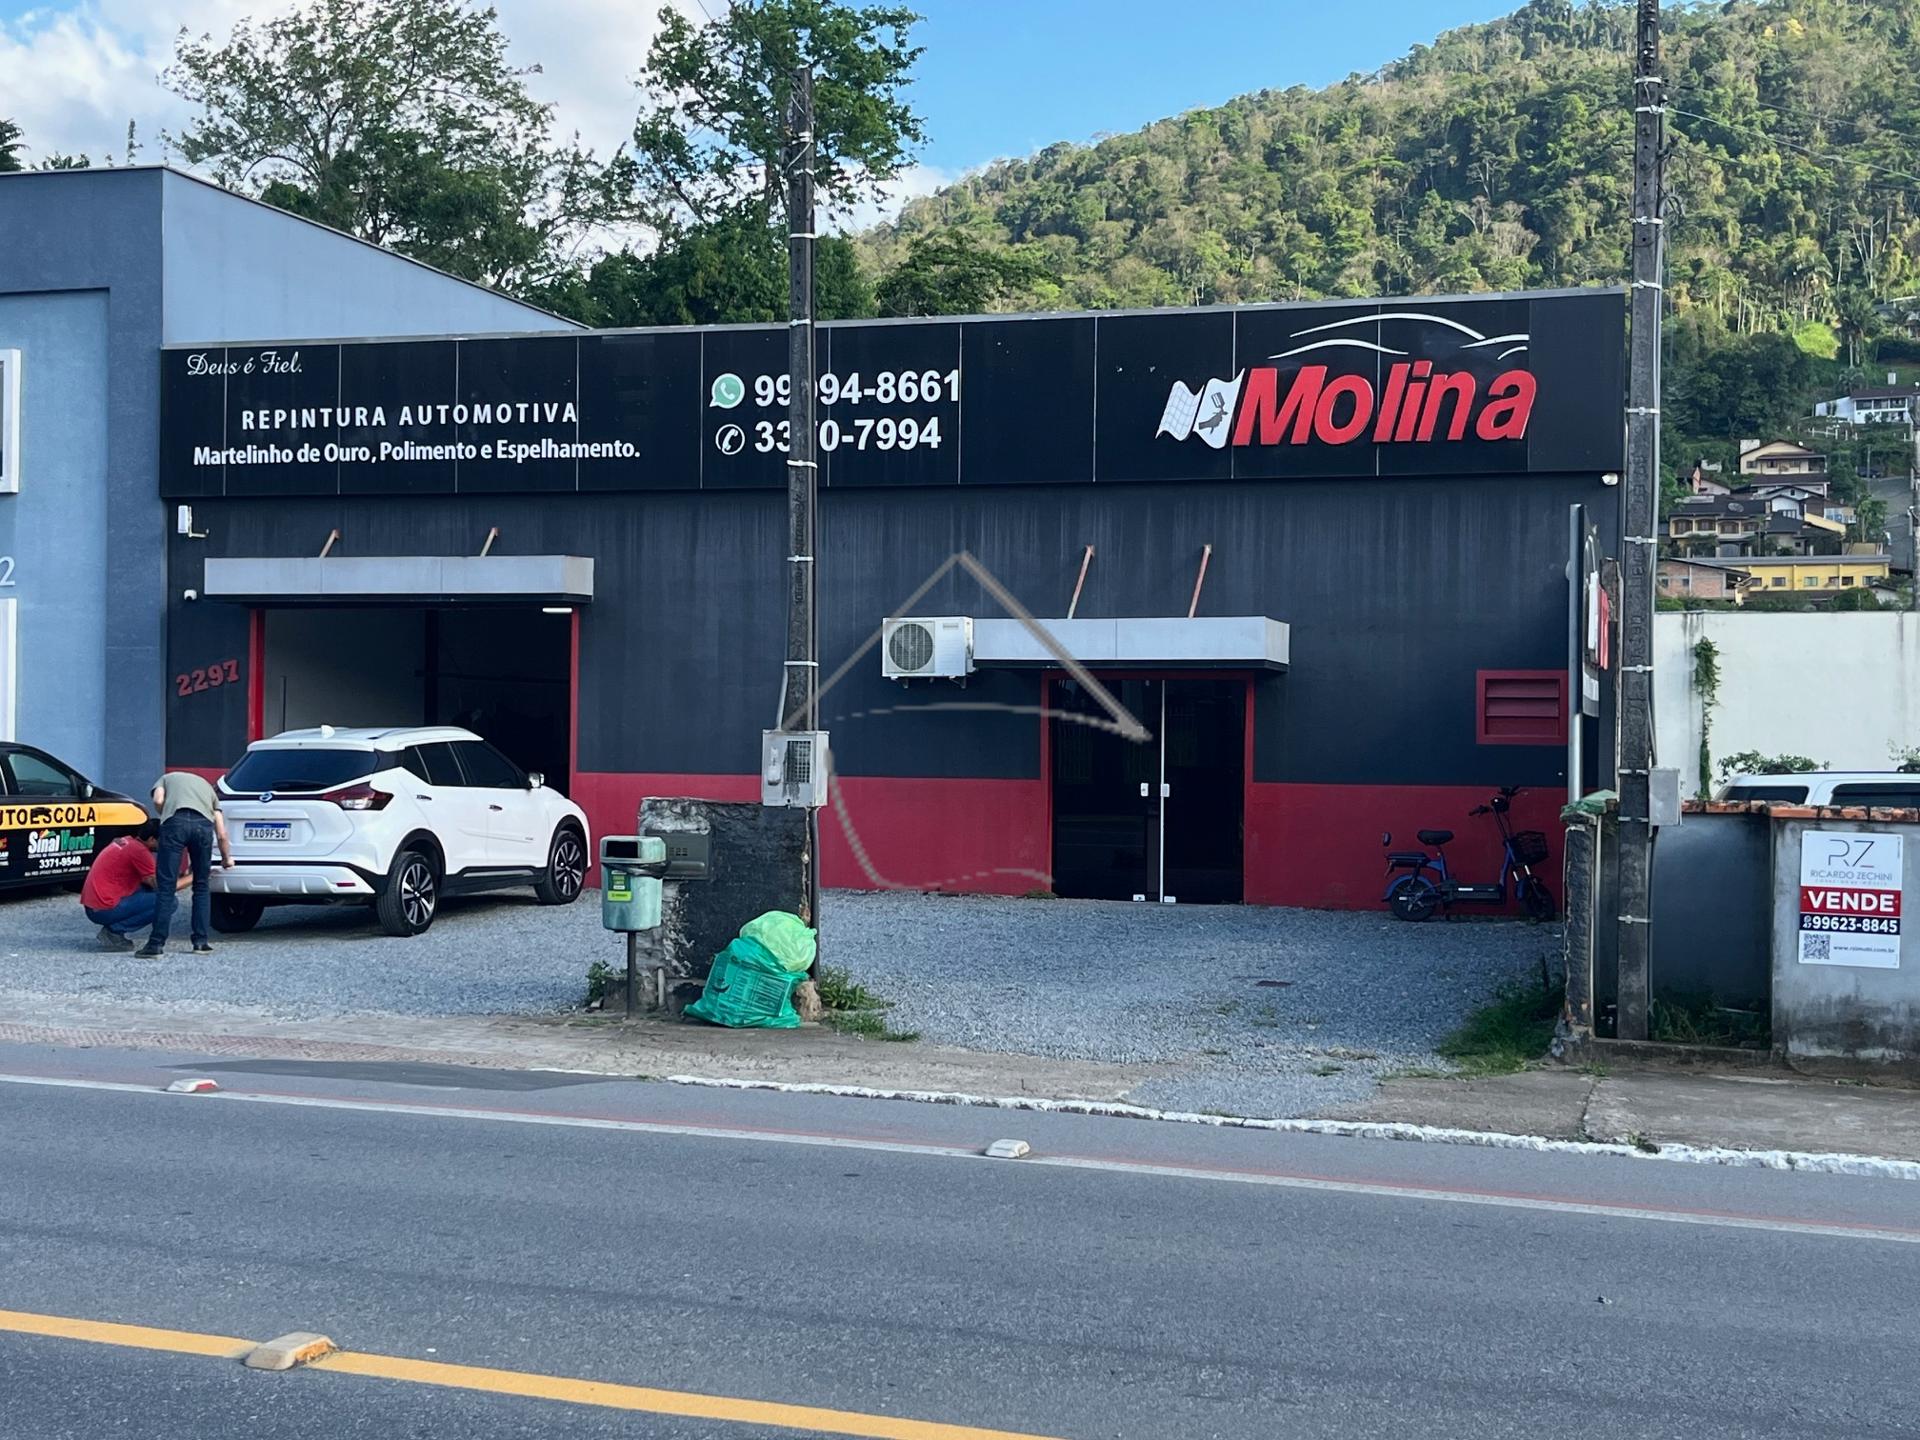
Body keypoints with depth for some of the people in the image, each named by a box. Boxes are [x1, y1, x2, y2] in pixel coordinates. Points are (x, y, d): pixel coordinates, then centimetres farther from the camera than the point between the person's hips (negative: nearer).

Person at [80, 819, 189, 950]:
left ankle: (113, 928, 11)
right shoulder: (139, 850, -15)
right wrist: (190, 878, 0)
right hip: (104, 910, -9)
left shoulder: (126, 841, 12)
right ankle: (114, 931, -8)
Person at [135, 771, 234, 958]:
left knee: (166, 887, 1)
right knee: (202, 886, 17)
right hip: (204, 823, 2)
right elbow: (221, 834, 30)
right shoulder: (207, 786, 37)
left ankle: (156, 945, -1)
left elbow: (158, 800, 8)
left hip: (175, 820, -2)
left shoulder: (166, 778, 34)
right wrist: (227, 858, 45)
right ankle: (201, 942, 17)